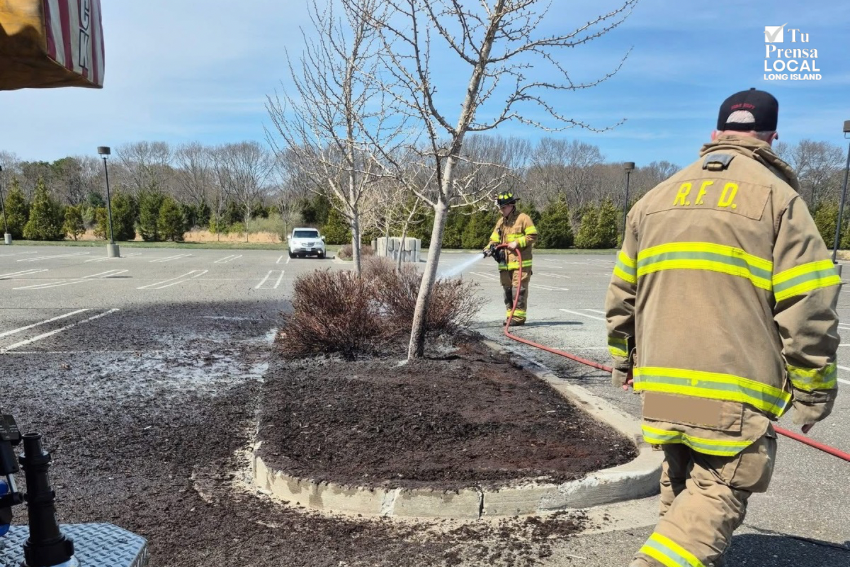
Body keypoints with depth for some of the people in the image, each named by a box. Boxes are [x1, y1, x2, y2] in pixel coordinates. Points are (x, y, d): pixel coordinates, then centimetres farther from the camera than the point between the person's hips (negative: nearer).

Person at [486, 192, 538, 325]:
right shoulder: (501, 222, 17)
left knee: (518, 289, -8)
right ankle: (510, 315, 18)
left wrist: (517, 243, -15)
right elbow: (495, 239, 17)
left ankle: (519, 316, -4)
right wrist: (490, 248, -4)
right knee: (507, 290, 10)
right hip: (505, 263, 7)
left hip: (520, 262, -7)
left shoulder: (523, 218, -3)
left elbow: (532, 236, -7)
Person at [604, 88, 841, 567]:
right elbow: (808, 305, -8)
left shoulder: (657, 197, 13)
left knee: (681, 484, 22)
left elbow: (622, 291, 15)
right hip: (733, 386, -5)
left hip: (663, 381, 6)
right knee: (716, 493, 0)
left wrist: (623, 358, 26)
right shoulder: (777, 196, -2)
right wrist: (813, 389, 2)